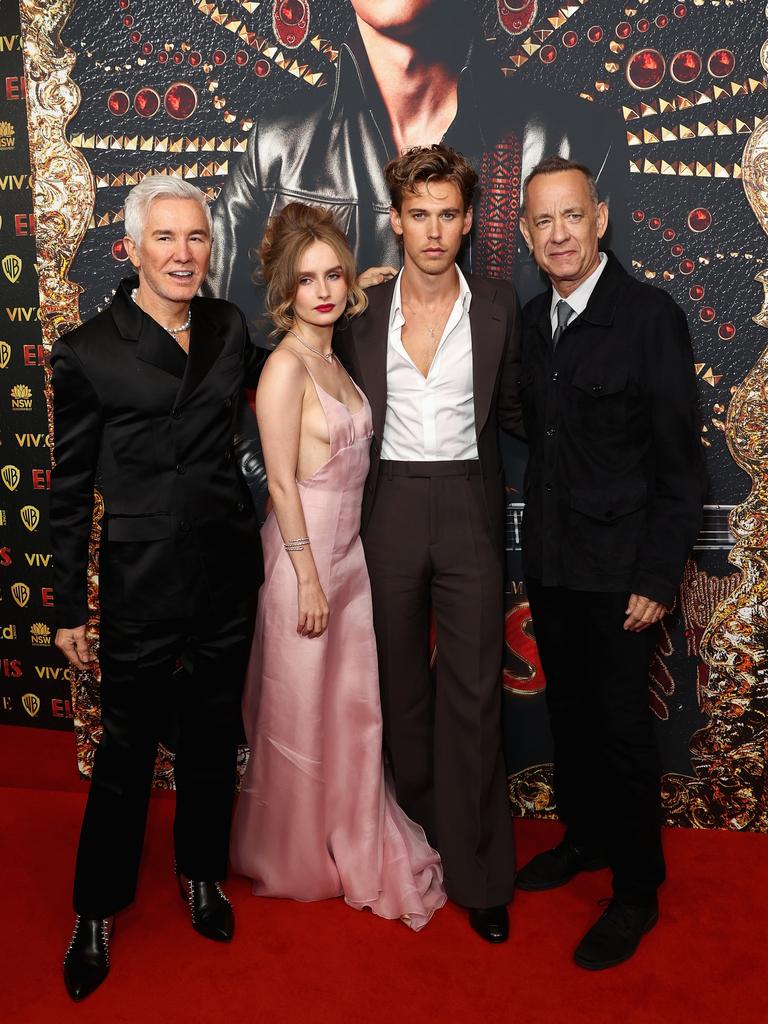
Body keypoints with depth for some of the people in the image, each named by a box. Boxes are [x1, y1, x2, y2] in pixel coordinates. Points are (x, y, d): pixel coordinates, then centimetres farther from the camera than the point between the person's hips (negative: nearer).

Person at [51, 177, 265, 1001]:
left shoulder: (227, 326, 4)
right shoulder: (87, 352, -7)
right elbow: (71, 487, -3)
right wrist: (69, 607, -2)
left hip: (227, 568, 4)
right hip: (140, 577, -4)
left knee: (213, 733, 18)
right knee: (125, 749, 8)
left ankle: (201, 871, 42)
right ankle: (96, 911, 31)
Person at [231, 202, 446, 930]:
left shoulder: (333, 357, 9)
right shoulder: (286, 365, -16)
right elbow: (282, 484, -17)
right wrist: (309, 578, -16)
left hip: (348, 550, 8)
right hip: (305, 553, -8)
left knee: (351, 706, 17)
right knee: (299, 713, 9)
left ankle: (350, 845, 36)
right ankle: (292, 860, 31)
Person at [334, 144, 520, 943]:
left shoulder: (498, 307, 2)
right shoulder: (362, 311, 3)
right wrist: (349, 510, 3)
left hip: (468, 508, -1)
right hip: (391, 509, 1)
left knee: (474, 689, 0)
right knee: (402, 684, 11)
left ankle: (480, 874, 13)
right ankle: (421, 839, 30)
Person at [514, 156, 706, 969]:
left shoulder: (651, 316, -12)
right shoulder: (533, 320, 7)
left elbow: (680, 465, -12)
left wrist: (657, 580, -14)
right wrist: (534, 543, 6)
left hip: (618, 565, -6)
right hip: (549, 559, 6)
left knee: (622, 724, 5)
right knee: (568, 710, 18)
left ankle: (636, 890, 24)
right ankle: (585, 835, 40)